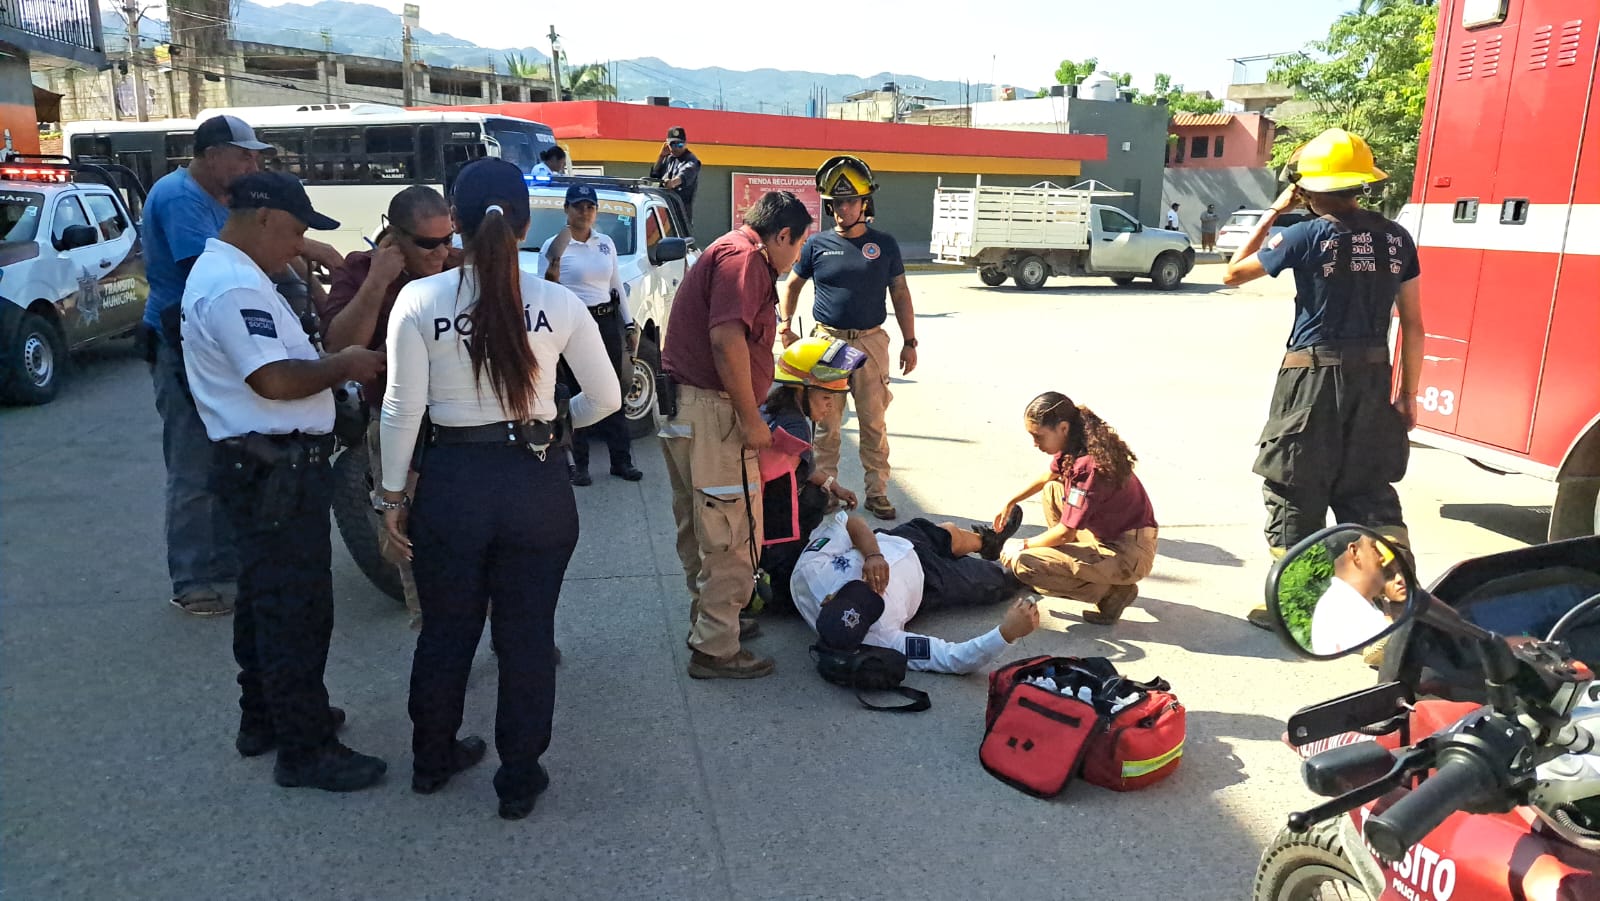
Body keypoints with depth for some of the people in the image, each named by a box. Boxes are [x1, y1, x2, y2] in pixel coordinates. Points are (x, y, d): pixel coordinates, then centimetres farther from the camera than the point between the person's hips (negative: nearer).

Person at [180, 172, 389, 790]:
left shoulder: (222, 272, 17)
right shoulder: (234, 288, -19)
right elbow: (274, 380, -27)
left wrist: (337, 362, 11)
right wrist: (345, 365, -14)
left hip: (264, 466, 11)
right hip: (275, 471, -11)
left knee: (266, 598, 20)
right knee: (296, 607, -4)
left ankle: (264, 717, 34)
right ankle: (305, 751, 5)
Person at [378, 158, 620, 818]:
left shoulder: (419, 301, -10)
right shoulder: (558, 304, -8)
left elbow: (402, 410, -8)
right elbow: (605, 398, 1)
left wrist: (393, 494, 3)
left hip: (451, 484, 1)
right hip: (537, 486, 0)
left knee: (445, 632, 20)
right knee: (528, 636, 14)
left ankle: (433, 760, 42)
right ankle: (520, 779, 28)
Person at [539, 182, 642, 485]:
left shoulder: (606, 243, 10)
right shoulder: (554, 246, -5)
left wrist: (629, 325, 13)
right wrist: (553, 267, -20)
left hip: (607, 322, 5)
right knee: (576, 393, 1)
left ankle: (621, 460, 16)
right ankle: (579, 464, 10)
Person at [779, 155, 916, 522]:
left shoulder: (884, 244, 4)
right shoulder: (817, 244, 3)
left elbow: (900, 294, 9)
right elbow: (793, 285, 15)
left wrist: (909, 342, 5)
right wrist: (785, 325, 1)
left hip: (871, 342, 0)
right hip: (827, 341, 0)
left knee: (874, 422, 6)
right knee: (826, 424, 5)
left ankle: (877, 491, 15)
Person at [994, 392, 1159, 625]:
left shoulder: (1087, 466, -27)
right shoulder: (1074, 448, 1)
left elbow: (1065, 532, -21)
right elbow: (1046, 477, 26)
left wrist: (1023, 546, -6)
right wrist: (1010, 502, 25)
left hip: (1128, 554, -10)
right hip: (1107, 534, 10)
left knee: (1022, 562, -17)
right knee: (1052, 490, 20)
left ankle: (1112, 590, -6)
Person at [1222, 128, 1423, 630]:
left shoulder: (1308, 236, -9)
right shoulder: (1396, 238, 5)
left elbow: (1233, 274, 3)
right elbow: (1412, 323, 7)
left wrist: (1274, 212, 7)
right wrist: (1408, 393, 15)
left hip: (1314, 377, -4)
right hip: (1373, 379, 5)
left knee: (1295, 493, 7)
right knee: (1371, 493, 12)